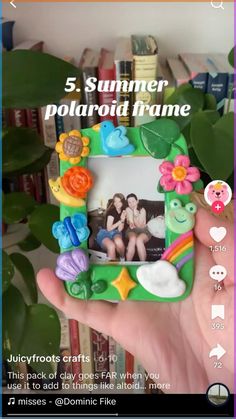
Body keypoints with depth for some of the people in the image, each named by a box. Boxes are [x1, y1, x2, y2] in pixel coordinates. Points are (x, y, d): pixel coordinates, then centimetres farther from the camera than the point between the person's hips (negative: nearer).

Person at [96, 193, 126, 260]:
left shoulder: (123, 212, 5)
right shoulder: (111, 211, -11)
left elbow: (119, 230, 1)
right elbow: (109, 228, -13)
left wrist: (122, 220, -16)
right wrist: (120, 221, -15)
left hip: (115, 233, 4)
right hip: (105, 233, -4)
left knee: (118, 242, -34)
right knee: (111, 246, -37)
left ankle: (123, 259, -7)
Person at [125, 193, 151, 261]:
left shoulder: (142, 210, -10)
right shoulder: (128, 209, -2)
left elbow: (139, 225, -16)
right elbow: (130, 223, -4)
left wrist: (136, 214, -25)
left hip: (143, 231, -2)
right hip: (132, 230, 2)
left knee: (139, 240, -36)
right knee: (132, 239, -35)